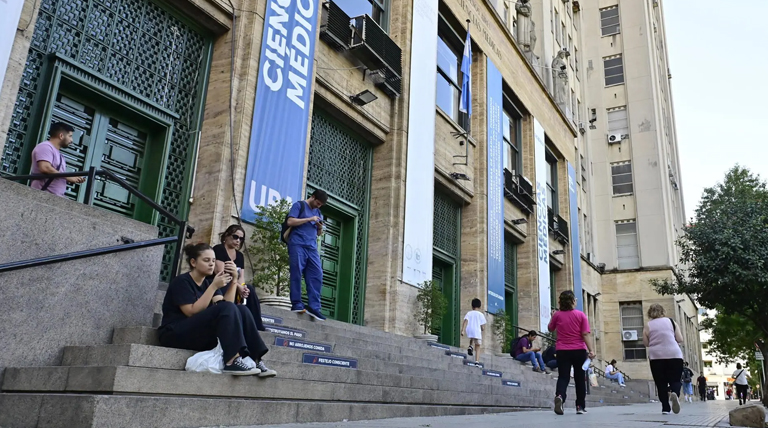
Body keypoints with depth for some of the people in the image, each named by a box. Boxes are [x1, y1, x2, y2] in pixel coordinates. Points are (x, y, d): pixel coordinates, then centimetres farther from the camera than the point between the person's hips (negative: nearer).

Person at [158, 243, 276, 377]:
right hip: (176, 335, -7)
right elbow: (192, 312, -20)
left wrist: (233, 279, -10)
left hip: (202, 335, 8)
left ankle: (257, 361, -20)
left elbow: (227, 307, 0)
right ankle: (232, 362, -37)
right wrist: (214, 286, -21)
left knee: (241, 310, -11)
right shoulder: (182, 281, -7)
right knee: (226, 309, -27)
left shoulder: (207, 283, 14)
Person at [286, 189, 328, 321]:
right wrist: (309, 219, -8)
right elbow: (290, 221, -7)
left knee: (316, 275, -7)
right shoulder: (299, 205, 7)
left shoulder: (318, 212, 26)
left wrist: (320, 228, 6)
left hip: (312, 247, 6)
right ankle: (296, 304, -6)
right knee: (297, 273, -10)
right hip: (297, 245, -6)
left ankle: (314, 307, -10)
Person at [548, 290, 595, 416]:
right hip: (579, 350, 0)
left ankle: (559, 396, -26)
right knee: (580, 378, 13)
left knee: (563, 377, 3)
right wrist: (591, 350, -10)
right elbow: (586, 334, -9)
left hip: (562, 351, 0)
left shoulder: (557, 315, -1)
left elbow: (550, 329, 15)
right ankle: (580, 406, 16)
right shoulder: (580, 315, -4)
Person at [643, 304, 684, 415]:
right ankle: (674, 393, -26)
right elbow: (680, 339, 5)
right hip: (674, 355, 0)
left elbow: (646, 343, 4)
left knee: (661, 383, 8)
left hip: (656, 357, 0)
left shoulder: (648, 325, 6)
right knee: (675, 380, 6)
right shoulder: (671, 321, 6)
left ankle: (665, 408, 4)